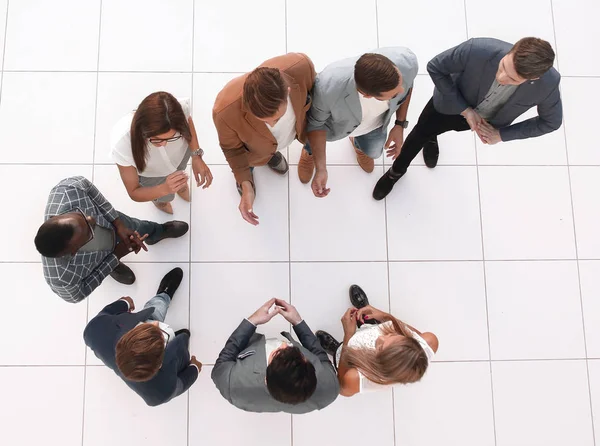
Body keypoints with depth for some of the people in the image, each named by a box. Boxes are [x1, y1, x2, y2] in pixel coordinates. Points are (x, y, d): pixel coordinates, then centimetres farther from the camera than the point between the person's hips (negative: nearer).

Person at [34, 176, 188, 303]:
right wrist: (115, 256, -25)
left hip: (112, 223, 3)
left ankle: (160, 231, 70)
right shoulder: (61, 278, -49)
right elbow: (76, 295, -24)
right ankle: (114, 265, 69)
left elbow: (84, 184, -20)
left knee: (143, 229, 34)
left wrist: (119, 223, -26)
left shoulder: (69, 190, -46)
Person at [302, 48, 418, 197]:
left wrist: (400, 124, -11)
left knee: (372, 152, 31)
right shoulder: (328, 86, -48)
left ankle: (358, 144, 68)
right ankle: (309, 151, 68)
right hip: (334, 123, -2)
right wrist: (321, 169, -29)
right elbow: (315, 123, -25)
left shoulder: (407, 61, -40)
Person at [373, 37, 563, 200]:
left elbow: (551, 121, -15)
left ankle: (431, 138, 67)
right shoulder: (476, 50, -43)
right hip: (451, 103, -2)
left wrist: (501, 134, -18)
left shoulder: (548, 83, -36)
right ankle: (396, 171, 49)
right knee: (420, 133, 19)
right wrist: (465, 110, -27)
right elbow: (435, 67, -25)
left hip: (489, 118, 2)